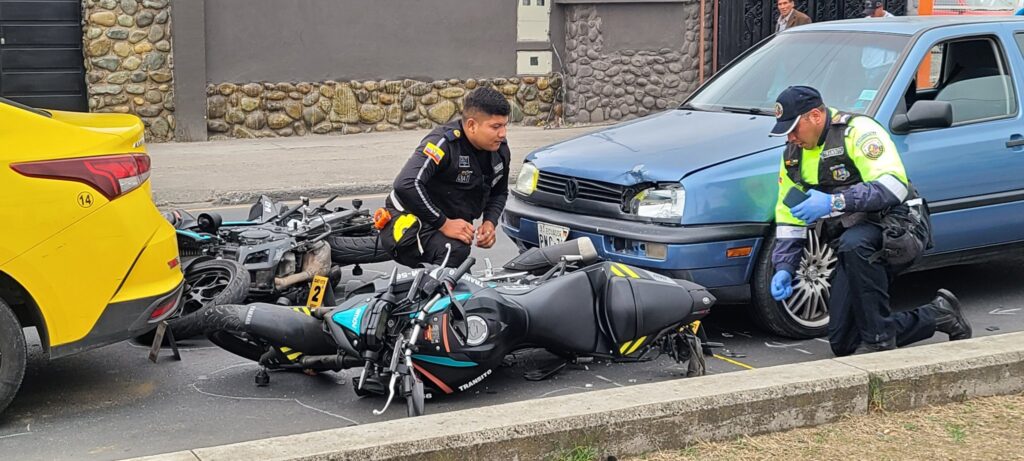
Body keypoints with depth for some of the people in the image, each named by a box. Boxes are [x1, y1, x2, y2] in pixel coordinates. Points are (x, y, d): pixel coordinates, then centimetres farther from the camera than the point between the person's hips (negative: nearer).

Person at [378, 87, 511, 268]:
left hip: (452, 226, 9)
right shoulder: (444, 143, -25)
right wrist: (444, 224, -31)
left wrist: (490, 222, -4)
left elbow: (499, 192, 18)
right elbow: (406, 185, -37)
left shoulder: (500, 150, -1)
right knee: (455, 251, -35)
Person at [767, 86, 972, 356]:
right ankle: (938, 315, 15)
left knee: (853, 244, -42)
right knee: (842, 343, 1)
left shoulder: (856, 131, -17)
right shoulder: (794, 154, 7)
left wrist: (834, 202, -35)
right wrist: (783, 267, -3)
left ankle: (879, 341, -27)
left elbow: (893, 186, -29)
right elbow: (788, 216, 10)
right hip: (853, 252, 8)